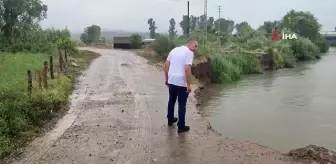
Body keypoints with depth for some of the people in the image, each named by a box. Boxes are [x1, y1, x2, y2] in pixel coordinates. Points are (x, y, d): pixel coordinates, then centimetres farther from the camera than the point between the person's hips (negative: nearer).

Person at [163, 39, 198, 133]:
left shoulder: (174, 50, 11)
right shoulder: (189, 52, -11)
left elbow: (166, 65, 11)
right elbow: (187, 69, -22)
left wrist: (167, 79, 18)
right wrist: (189, 85, -17)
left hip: (171, 81, 7)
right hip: (182, 83, -7)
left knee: (171, 101, 22)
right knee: (182, 105, 5)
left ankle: (170, 120, 38)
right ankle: (181, 127, 14)